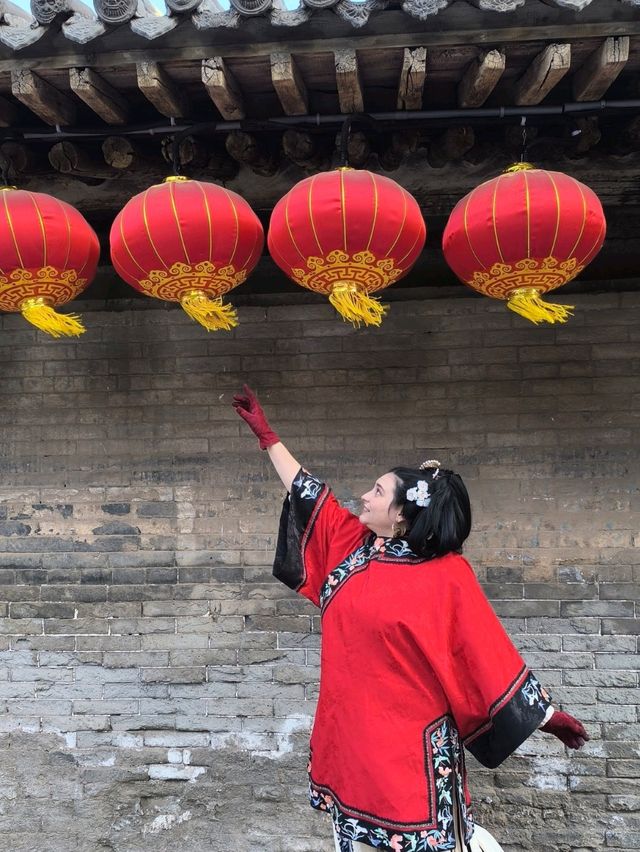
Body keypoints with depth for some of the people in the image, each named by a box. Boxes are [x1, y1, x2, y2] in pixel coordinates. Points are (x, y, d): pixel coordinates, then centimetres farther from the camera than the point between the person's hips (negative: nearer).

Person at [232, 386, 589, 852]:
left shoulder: (446, 575, -16)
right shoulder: (350, 542, 0)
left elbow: (489, 652, -11)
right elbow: (307, 491, 7)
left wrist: (545, 712, -7)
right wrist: (266, 433, 11)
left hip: (410, 733, -6)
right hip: (352, 726, 6)